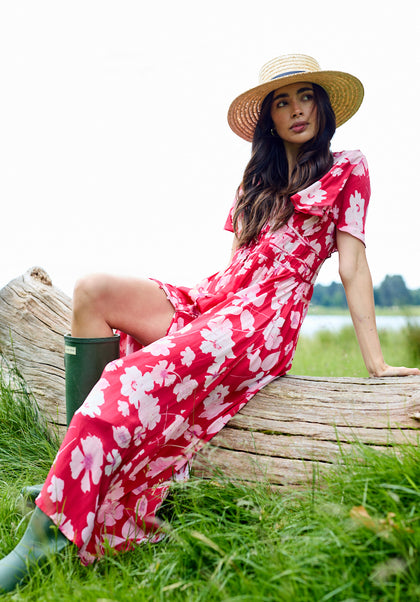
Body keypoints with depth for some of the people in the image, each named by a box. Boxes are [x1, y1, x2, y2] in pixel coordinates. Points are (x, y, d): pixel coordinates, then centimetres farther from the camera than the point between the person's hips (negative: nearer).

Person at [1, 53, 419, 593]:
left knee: (135, 377, -30)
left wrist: (375, 362, -3)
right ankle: (78, 465, -19)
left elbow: (352, 265, 3)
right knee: (92, 292, -17)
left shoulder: (347, 169, 11)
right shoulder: (257, 179, 26)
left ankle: (44, 535, -26)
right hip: (212, 300, 6)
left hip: (265, 319, -6)